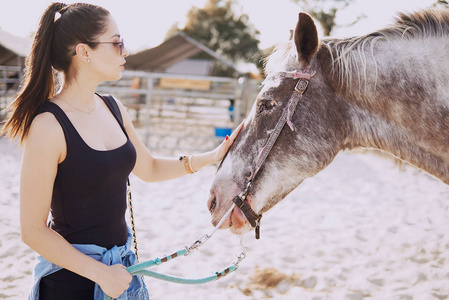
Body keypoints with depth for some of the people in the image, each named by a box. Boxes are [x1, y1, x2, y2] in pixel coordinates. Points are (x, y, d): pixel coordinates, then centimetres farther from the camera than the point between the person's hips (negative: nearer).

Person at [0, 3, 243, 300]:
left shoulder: (113, 108, 4)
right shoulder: (48, 126, -20)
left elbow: (149, 168, 18)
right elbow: (33, 231, -18)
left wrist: (213, 156, 8)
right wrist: (100, 274, -18)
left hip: (121, 263, 7)